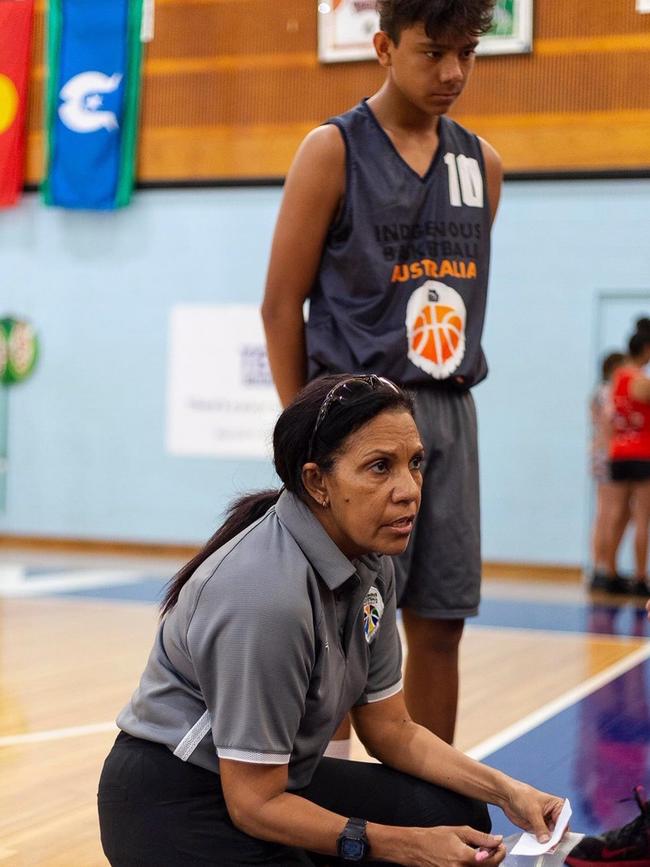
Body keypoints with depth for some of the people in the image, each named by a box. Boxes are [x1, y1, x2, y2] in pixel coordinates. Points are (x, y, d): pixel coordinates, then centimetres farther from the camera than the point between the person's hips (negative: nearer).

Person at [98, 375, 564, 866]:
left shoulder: (370, 563, -4)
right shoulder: (267, 595, -30)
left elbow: (391, 729, 6)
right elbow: (254, 804, -23)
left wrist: (505, 791, -5)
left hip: (276, 777, 8)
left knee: (457, 817, -4)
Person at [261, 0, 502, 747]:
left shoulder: (481, 164, 11)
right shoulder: (333, 151, -4)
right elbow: (282, 304, -4)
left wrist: (443, 394, 10)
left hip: (450, 413, 5)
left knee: (440, 623, 8)